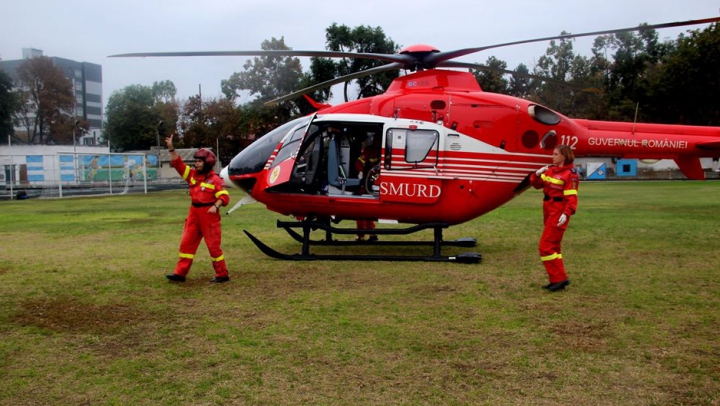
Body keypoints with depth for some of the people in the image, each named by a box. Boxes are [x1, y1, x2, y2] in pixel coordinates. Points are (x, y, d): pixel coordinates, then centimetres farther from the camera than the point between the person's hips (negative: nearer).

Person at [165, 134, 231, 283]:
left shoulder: (215, 179, -9)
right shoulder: (193, 175, 10)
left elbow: (224, 196, -14)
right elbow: (178, 164, 8)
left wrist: (216, 206, -29)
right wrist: (171, 148, -2)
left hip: (209, 214, -7)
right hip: (194, 213, 7)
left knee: (213, 245, -1)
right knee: (186, 243, 7)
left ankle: (222, 274, 8)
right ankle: (180, 273, 13)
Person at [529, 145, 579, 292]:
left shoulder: (570, 173, -12)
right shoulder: (551, 170, 10)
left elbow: (571, 197, -17)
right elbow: (537, 185, 15)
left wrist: (566, 214, -28)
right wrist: (537, 175, -4)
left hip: (559, 213, -9)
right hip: (549, 211, 9)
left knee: (545, 246, -9)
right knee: (553, 246, 14)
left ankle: (559, 278, -2)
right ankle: (557, 279, 24)